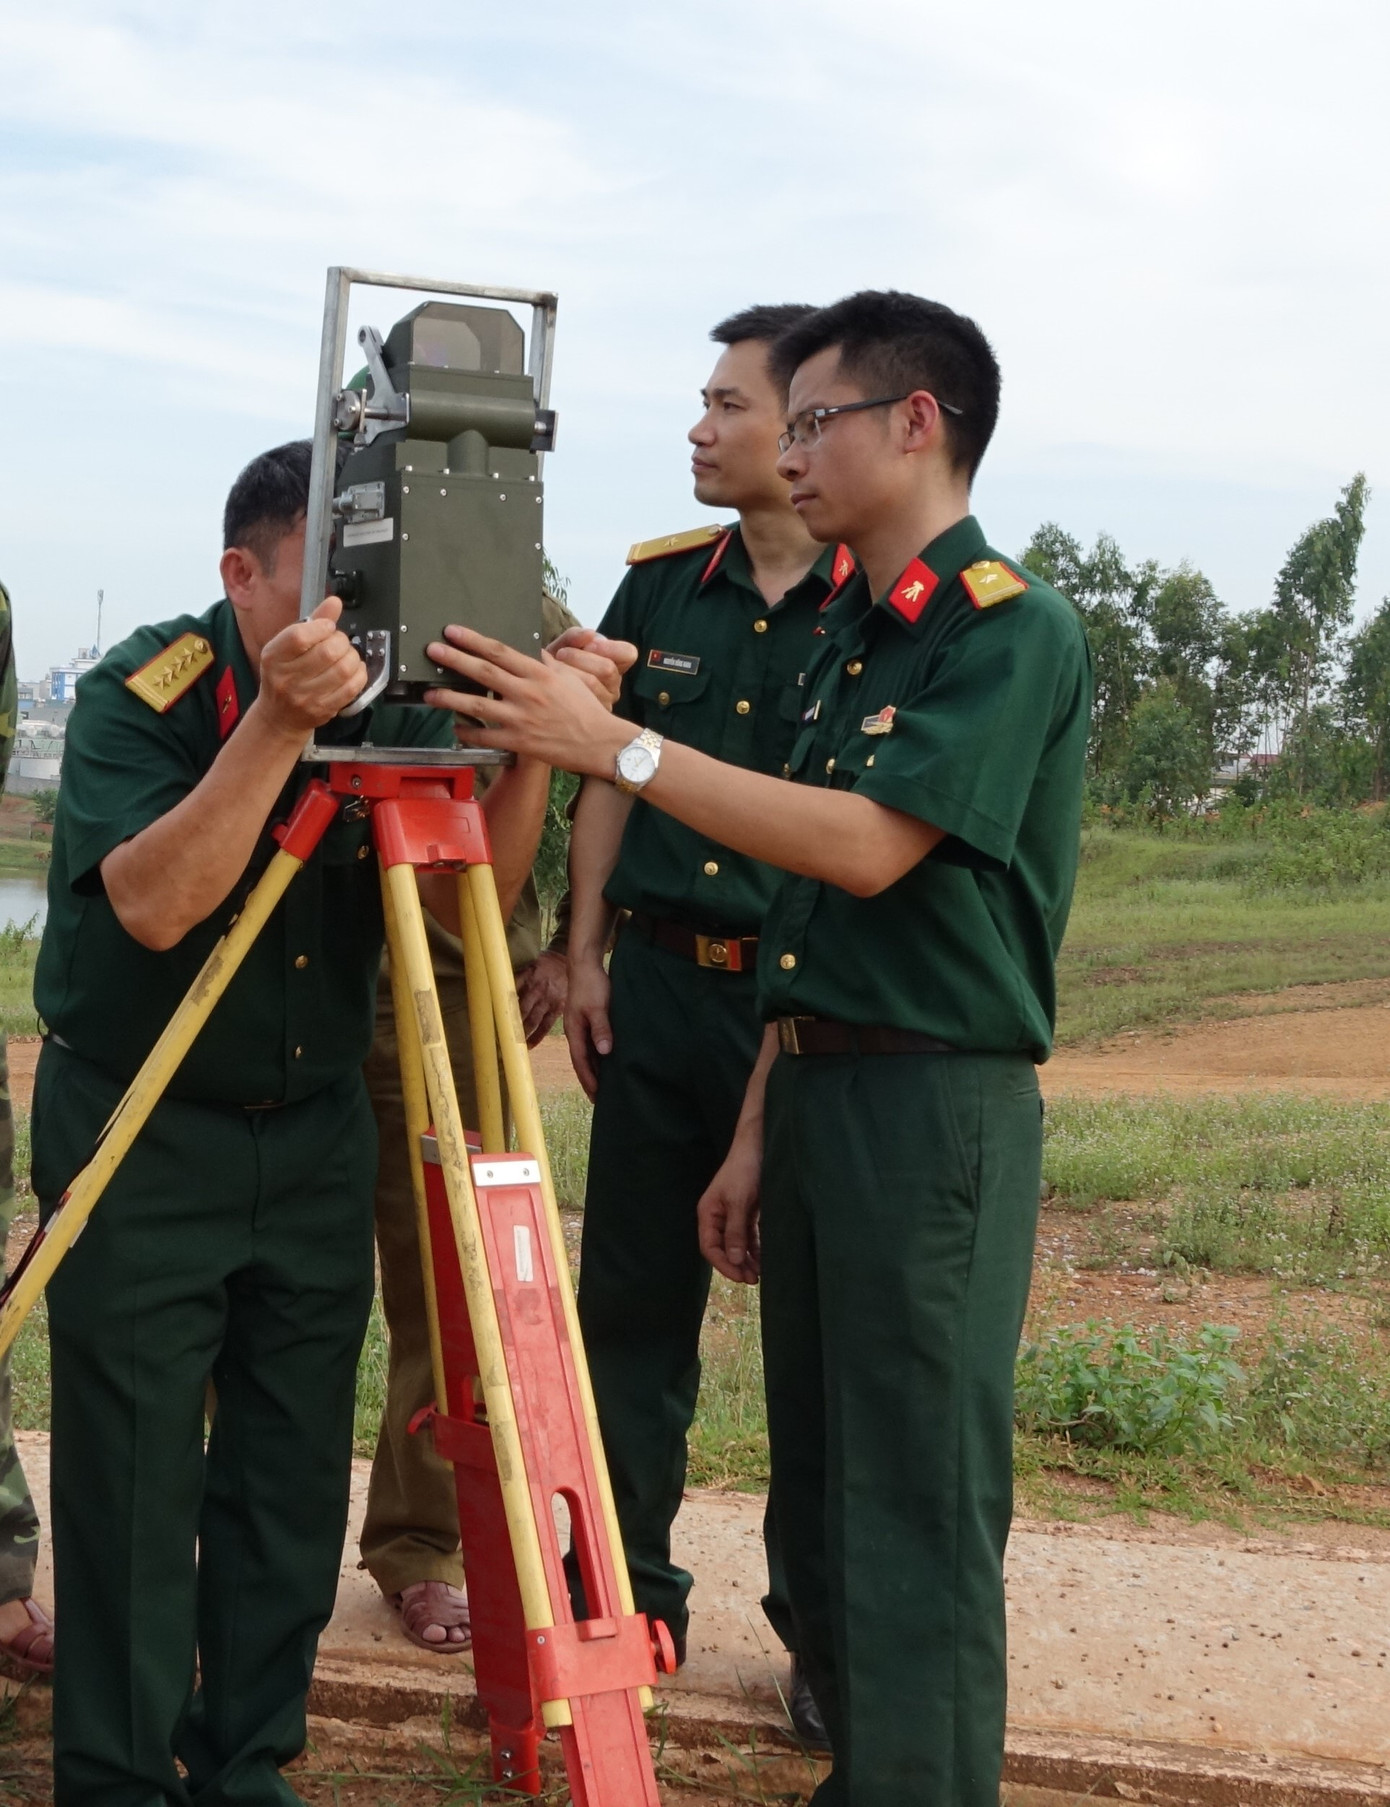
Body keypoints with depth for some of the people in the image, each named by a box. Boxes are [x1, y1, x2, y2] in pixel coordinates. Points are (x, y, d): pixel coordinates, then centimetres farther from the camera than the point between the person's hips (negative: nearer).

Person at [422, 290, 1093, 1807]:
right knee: (816, 1495, 15)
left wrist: (616, 748, -21)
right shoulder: (850, 633, 17)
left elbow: (869, 849, -22)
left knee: (915, 1515, -4)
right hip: (814, 1093, 9)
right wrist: (756, 1136, 14)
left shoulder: (1014, 629, -10)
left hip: (936, 1104, -9)